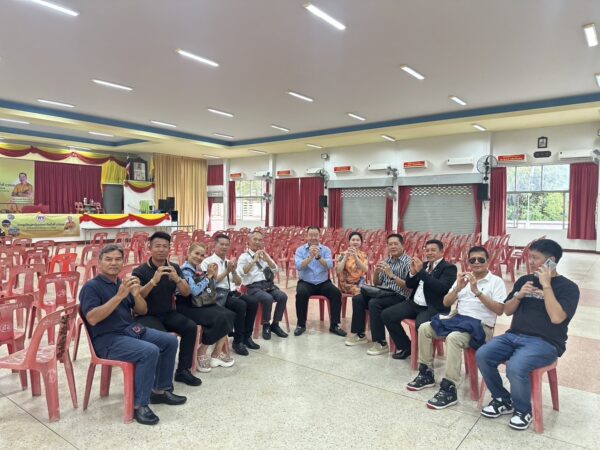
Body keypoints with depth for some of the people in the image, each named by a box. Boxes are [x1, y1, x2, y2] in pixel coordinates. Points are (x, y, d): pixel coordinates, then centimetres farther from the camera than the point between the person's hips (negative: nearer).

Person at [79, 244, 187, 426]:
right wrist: (119, 296, -28)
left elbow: (142, 311, 11)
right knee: (150, 351, -29)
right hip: (108, 339, -8)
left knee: (170, 341, 0)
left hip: (131, 330, 8)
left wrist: (136, 294, -11)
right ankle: (139, 405, -15)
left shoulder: (122, 283, 13)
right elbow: (92, 319, -24)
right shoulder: (91, 287, -9)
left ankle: (160, 390, 13)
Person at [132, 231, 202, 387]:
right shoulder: (140, 271, -9)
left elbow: (186, 293, -4)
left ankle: (183, 370, -4)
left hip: (168, 313, 4)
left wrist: (177, 279, -25)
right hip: (147, 316, -4)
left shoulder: (174, 268, 3)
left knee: (191, 327, -18)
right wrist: (154, 281, -34)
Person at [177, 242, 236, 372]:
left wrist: (213, 275, 1)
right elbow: (195, 291, -25)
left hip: (201, 303, 8)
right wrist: (208, 276, -17)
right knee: (219, 318, -24)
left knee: (229, 315, -13)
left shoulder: (199, 269, 10)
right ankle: (201, 353, -6)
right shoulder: (185, 270, -13)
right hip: (187, 306, -8)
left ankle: (217, 353, -4)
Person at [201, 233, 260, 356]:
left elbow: (238, 283, 13)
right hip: (218, 294, -7)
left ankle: (247, 336, -3)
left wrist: (233, 271, -6)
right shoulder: (208, 262, -1)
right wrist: (227, 271, -15)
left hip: (232, 292, 7)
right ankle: (238, 341, -15)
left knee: (253, 303, -17)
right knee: (241, 305, -30)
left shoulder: (229, 262, 18)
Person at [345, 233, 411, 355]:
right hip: (384, 293, 7)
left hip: (399, 297, -7)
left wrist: (391, 275, -25)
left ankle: (381, 343, -21)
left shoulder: (408, 262, -9)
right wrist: (376, 272, -6)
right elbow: (377, 283, 16)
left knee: (374, 303, -31)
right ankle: (360, 334, 6)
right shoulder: (387, 260, 12)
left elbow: (409, 287, -18)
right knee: (357, 299, -7)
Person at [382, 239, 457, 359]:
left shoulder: (449, 268, -5)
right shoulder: (424, 265, 15)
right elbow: (409, 285, 16)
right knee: (386, 315, -2)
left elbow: (441, 287, -23)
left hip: (433, 308, -7)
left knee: (421, 325, -36)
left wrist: (421, 271, -24)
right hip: (414, 304, 8)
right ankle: (405, 346, 11)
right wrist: (412, 272, -5)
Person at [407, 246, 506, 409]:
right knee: (424, 328, -7)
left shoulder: (496, 281, -1)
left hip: (481, 326, -7)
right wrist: (457, 288, -7)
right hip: (458, 319, 7)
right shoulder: (463, 278, 15)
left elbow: (499, 310, -13)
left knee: (453, 338, -35)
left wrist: (477, 291, -19)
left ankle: (449, 389, -26)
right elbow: (446, 303, 11)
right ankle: (426, 373, 5)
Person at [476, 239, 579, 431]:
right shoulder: (524, 280, 13)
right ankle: (503, 400, 6)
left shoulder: (568, 287, -2)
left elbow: (556, 318, -18)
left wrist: (546, 285, -16)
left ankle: (523, 410, -1)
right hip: (514, 335, 6)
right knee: (482, 355, -18)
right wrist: (519, 295, -5)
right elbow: (507, 311, 14)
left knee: (515, 367, -32)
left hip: (545, 342, -5)